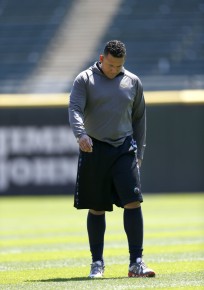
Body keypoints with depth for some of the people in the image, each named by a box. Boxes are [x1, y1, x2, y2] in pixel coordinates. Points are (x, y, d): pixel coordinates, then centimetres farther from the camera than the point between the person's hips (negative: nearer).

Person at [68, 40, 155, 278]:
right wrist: (81, 134, -31)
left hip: (124, 149, 2)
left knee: (133, 203, -11)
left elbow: (139, 118, 17)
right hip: (94, 149, -1)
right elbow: (75, 109, -11)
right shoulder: (84, 80, 1)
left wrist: (139, 152, 12)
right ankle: (97, 262, 13)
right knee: (96, 209, 4)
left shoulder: (133, 82, 10)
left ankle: (136, 262, -11)